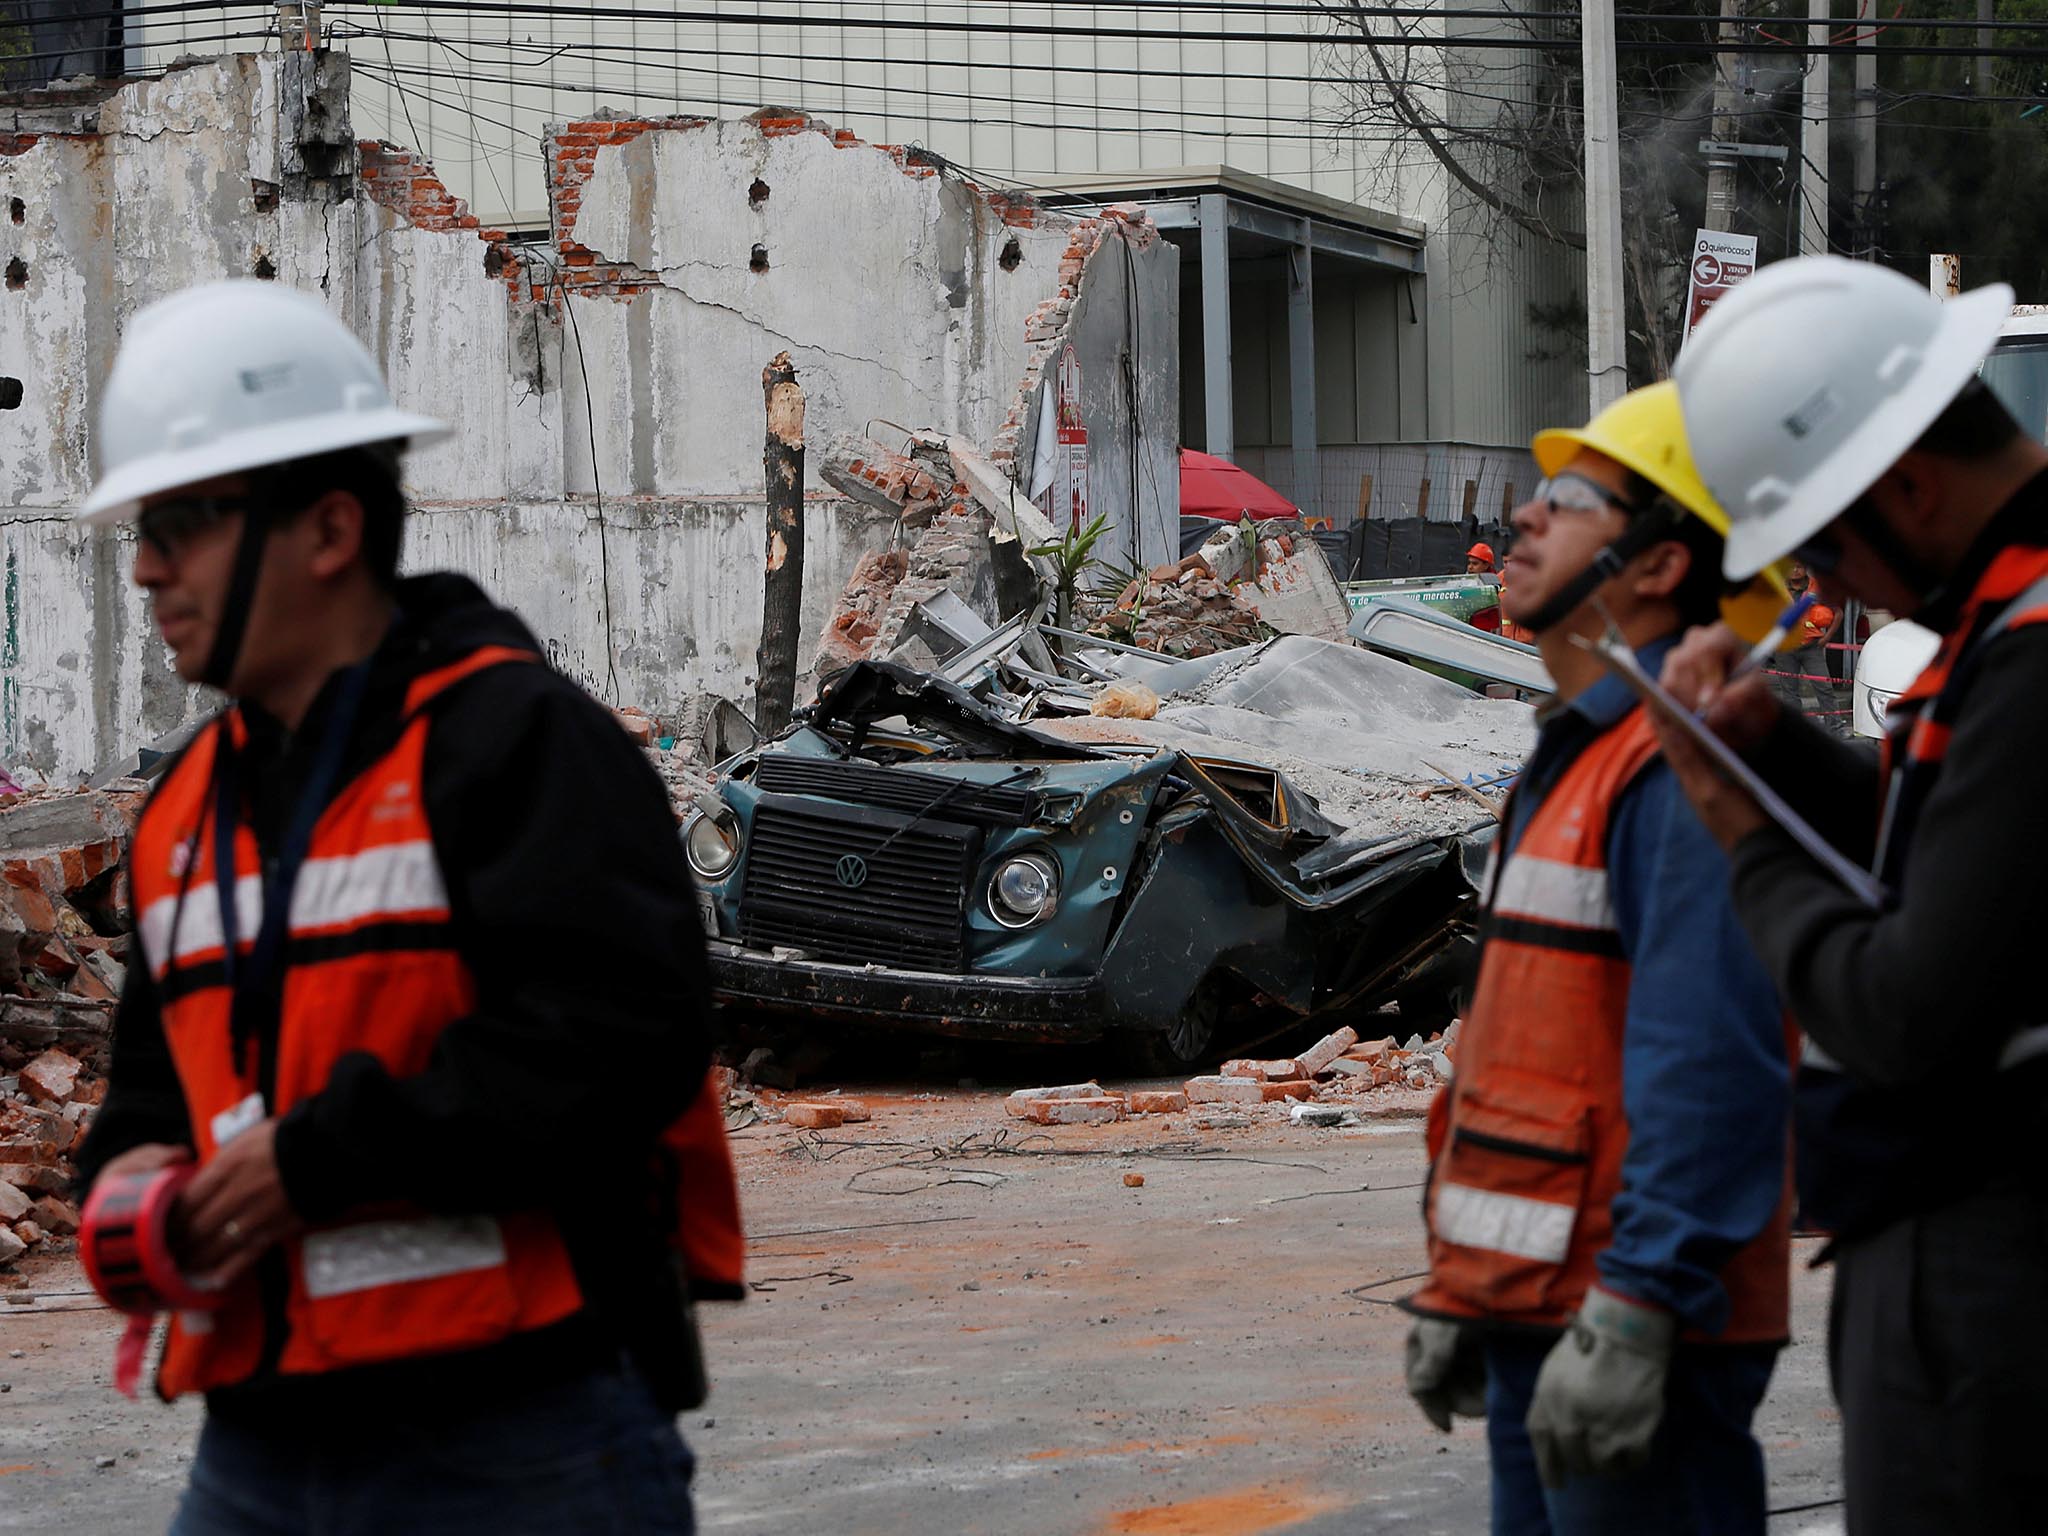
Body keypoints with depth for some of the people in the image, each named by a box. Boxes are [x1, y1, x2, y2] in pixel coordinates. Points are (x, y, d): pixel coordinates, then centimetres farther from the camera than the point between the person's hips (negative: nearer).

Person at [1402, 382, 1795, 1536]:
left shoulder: (1684, 769, -15)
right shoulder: (1581, 760, 19)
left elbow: (1713, 1064, -23)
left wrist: (1632, 1315, -27)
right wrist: (1461, 1287, 23)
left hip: (1636, 1320, -10)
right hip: (1538, 1311, 10)